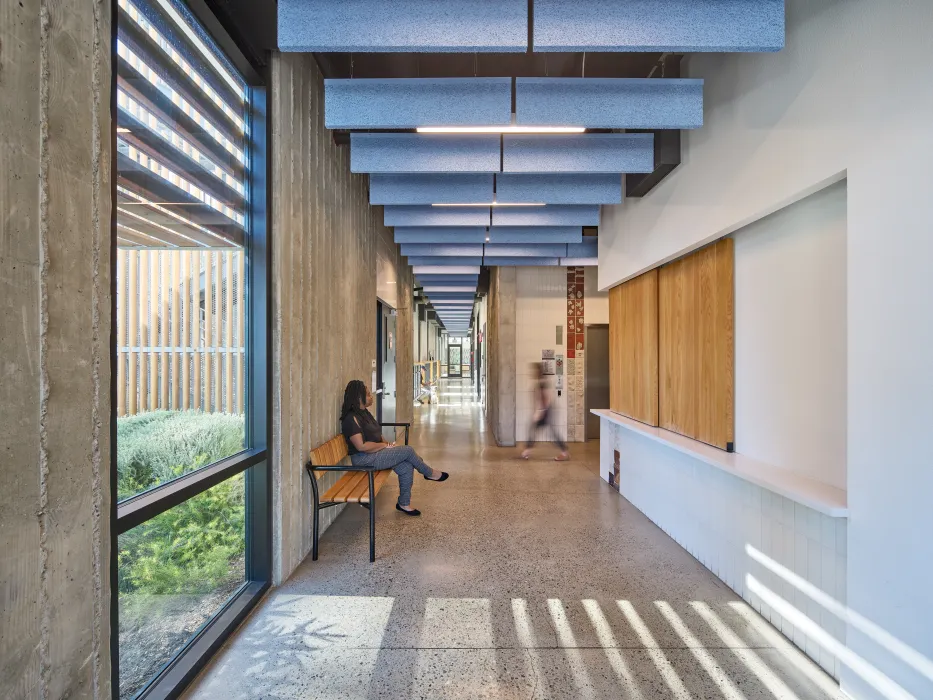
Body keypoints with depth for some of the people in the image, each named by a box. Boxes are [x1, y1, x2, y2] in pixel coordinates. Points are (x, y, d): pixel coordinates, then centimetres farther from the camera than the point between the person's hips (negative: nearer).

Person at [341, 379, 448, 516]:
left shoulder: (364, 412, 11)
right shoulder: (352, 418, -20)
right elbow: (361, 446, -26)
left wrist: (386, 443, 1)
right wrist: (385, 445, -15)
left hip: (375, 453, 9)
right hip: (363, 459, -9)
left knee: (407, 467, -9)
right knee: (407, 451, -14)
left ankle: (404, 504, 5)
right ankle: (430, 473, 10)